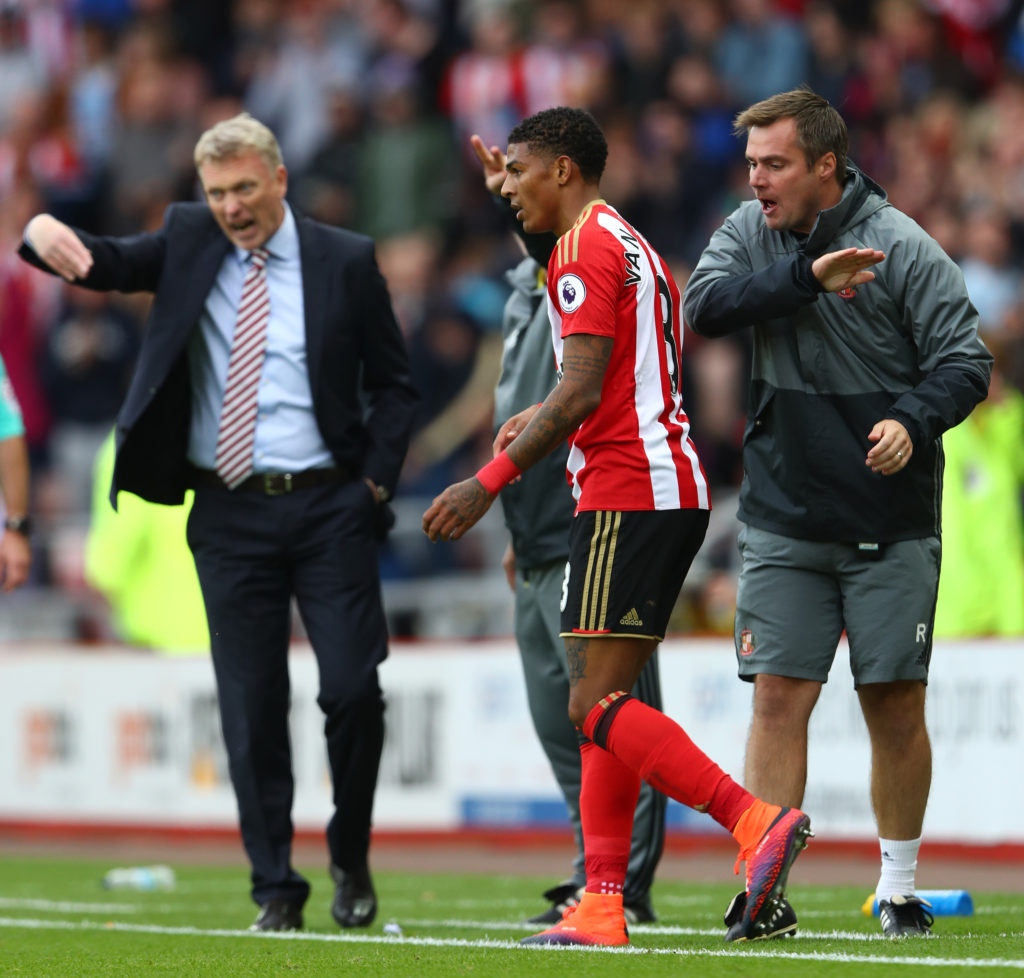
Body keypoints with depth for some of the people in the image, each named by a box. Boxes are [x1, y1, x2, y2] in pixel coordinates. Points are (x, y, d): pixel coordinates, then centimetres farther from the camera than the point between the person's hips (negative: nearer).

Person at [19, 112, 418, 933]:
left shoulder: (346, 261, 2)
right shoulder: (188, 242, 7)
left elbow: (393, 385, 7)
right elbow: (106, 264, -6)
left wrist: (376, 482, -5)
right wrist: (46, 236, -28)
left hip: (328, 507, -1)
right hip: (229, 517, 1)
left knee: (354, 688, -6)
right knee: (251, 708, 1)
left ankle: (351, 857, 16)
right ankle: (276, 889, 9)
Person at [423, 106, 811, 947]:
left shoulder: (587, 249, -8)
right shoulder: (635, 248, 22)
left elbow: (581, 392, -17)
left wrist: (489, 482, -15)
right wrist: (541, 421, 29)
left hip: (627, 496, -10)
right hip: (673, 492, 10)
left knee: (597, 705, -12)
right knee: (603, 705, 8)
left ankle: (759, 823, -21)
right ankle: (602, 906, 4)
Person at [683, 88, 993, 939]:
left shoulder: (901, 247, -9)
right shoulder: (750, 231, 3)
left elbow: (966, 359, -10)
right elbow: (704, 305, -14)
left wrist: (914, 421, -28)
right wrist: (807, 277, -26)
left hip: (891, 526, -2)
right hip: (783, 520, 2)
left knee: (896, 707, 2)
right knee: (779, 696, -4)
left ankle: (899, 885, 17)